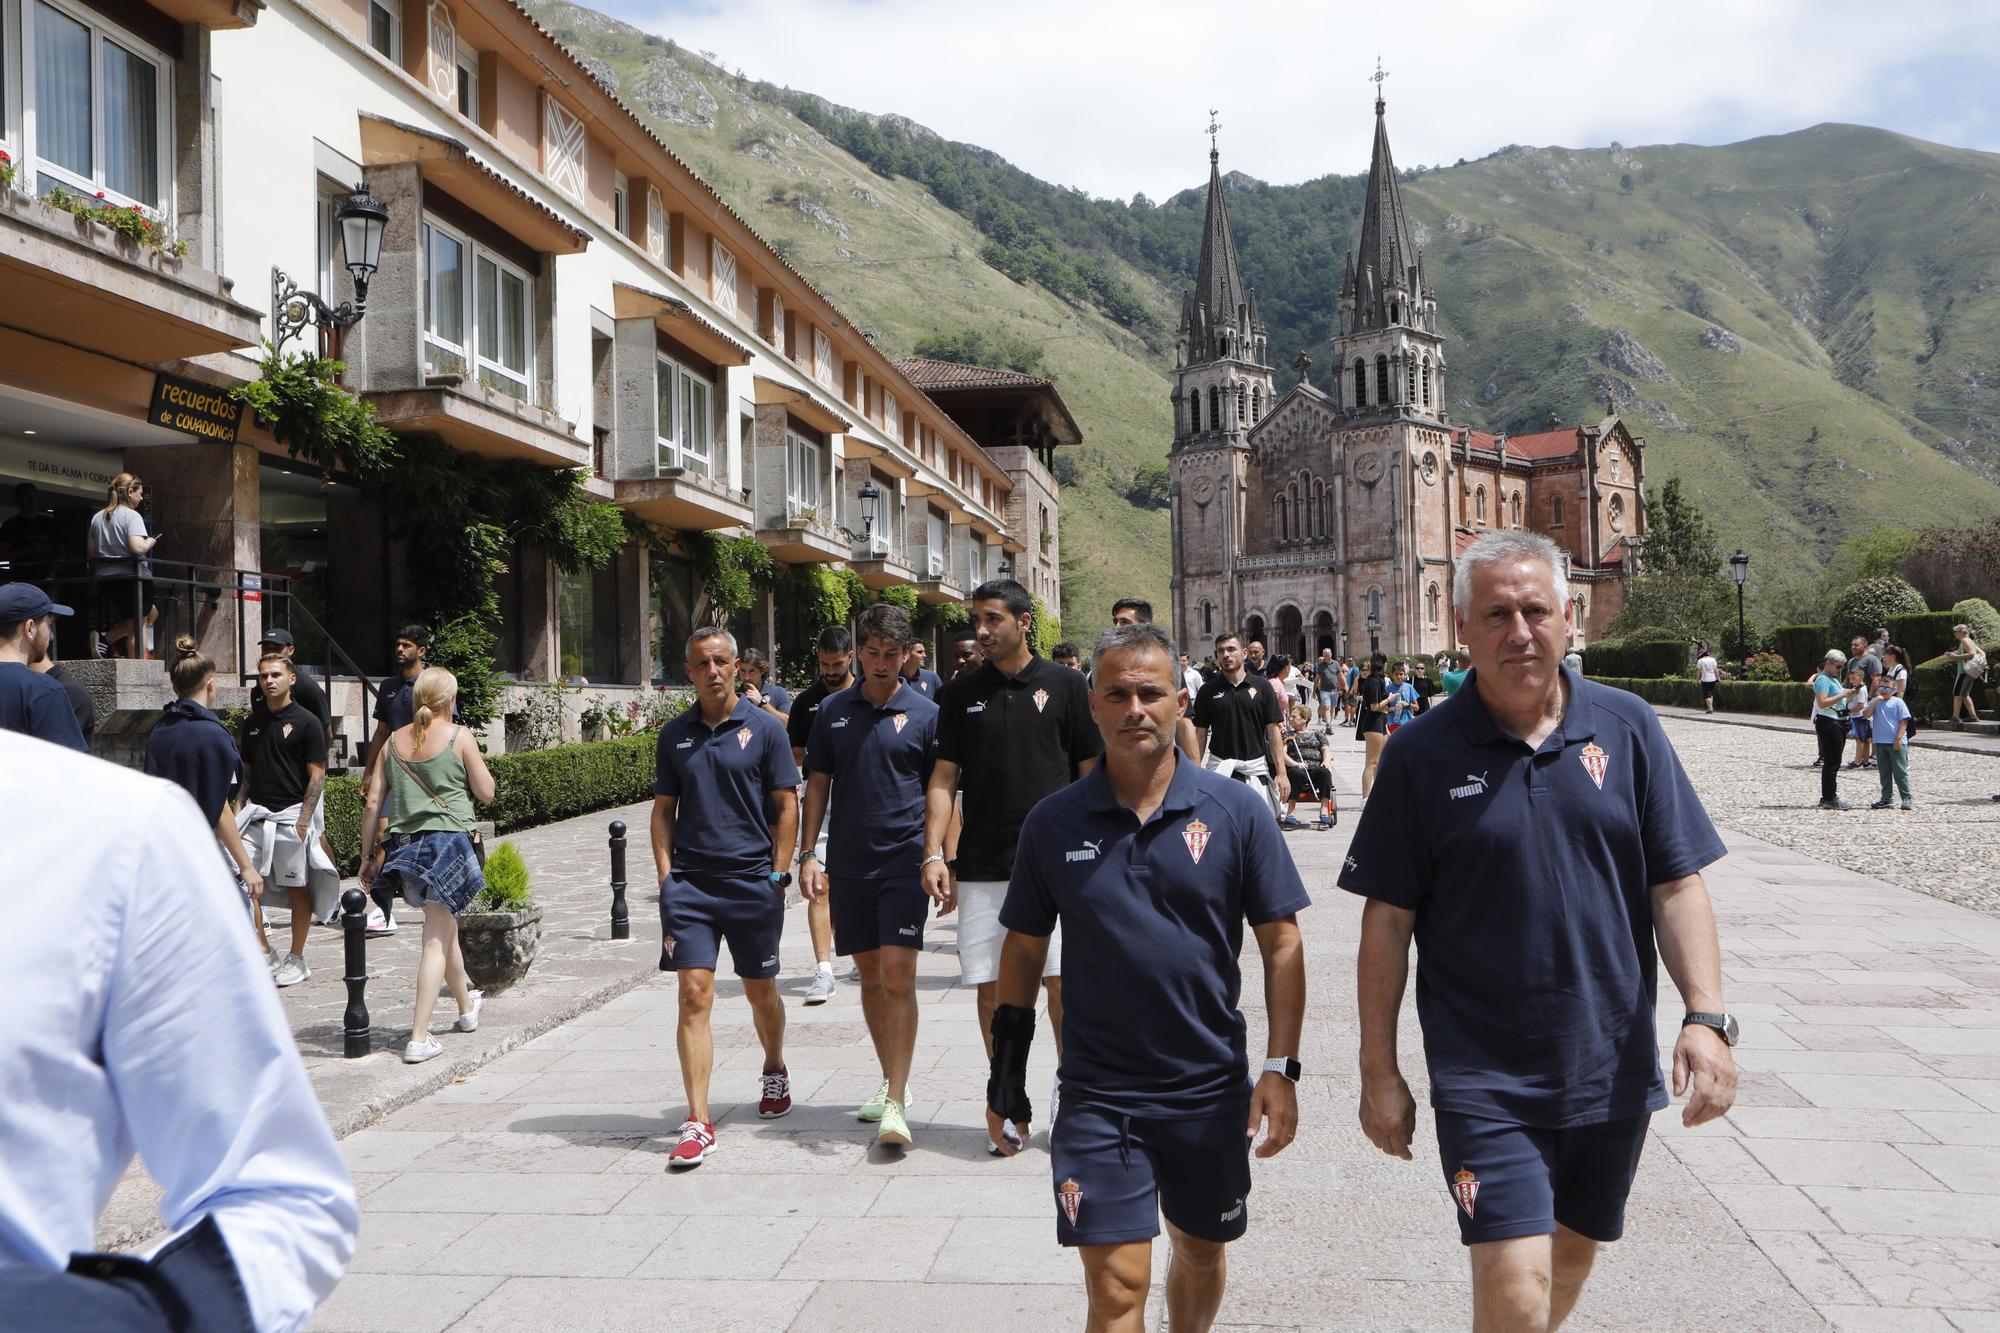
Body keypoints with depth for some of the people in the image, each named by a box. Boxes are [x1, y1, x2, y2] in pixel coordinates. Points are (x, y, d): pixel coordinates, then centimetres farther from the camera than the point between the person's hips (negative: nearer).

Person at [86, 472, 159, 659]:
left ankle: (109, 639, 9)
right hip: (131, 576, -7)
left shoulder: (97, 517, 11)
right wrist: (150, 542, -3)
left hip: (105, 578, 7)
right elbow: (138, 548, -23)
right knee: (137, 626, 3)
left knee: (152, 613, 23)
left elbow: (92, 551, 13)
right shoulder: (132, 516, -11)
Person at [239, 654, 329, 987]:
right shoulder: (252, 722, 13)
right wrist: (240, 808, 5)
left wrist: (304, 819, -13)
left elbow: (317, 775, -6)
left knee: (297, 889, 2)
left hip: (291, 813, -5)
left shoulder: (305, 722, -4)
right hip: (257, 810, 5)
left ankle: (296, 960, 12)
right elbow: (247, 771, 19)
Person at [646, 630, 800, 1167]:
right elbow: (663, 810, 13)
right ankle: (698, 1123, -6)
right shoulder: (675, 734, 8)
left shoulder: (763, 728, 0)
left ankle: (774, 1069, 42)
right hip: (690, 882, 1)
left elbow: (786, 806, 1)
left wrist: (778, 873, -5)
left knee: (760, 992, 13)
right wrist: (666, 876, 3)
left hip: (753, 881, -1)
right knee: (694, 996, -7)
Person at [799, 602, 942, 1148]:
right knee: (870, 976, 12)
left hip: (904, 860, -3)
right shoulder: (834, 711, 7)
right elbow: (818, 784, 11)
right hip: (849, 862, 4)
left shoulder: (925, 714, -1)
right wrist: (808, 853, 4)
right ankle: (892, 1081, 28)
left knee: (898, 976, -11)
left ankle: (895, 1105, -8)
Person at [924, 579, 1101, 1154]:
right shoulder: (961, 693, 7)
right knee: (992, 988, 6)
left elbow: (1092, 774, 4)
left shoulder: (1065, 686, 2)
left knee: (1064, 986, -3)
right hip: (981, 866, 2)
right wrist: (934, 854, -4)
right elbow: (943, 778, 7)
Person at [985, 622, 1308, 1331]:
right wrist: (1006, 1070, 6)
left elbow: (1281, 944, -2)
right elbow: (1024, 949, 6)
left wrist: (1280, 1068, -8)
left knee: (1202, 1251, 20)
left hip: (1212, 1087, 1)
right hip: (1097, 1094, -1)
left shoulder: (1235, 811, -5)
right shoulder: (1053, 822, -2)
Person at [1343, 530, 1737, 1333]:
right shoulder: (1421, 756, -6)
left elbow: (1677, 885, 2)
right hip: (1485, 1080, -3)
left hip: (1613, 1073, 3)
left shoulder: (1627, 728, 1)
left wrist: (1706, 1015, -9)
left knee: (1572, 1258, 20)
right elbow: (1387, 921, -3)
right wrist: (1378, 1071, -3)